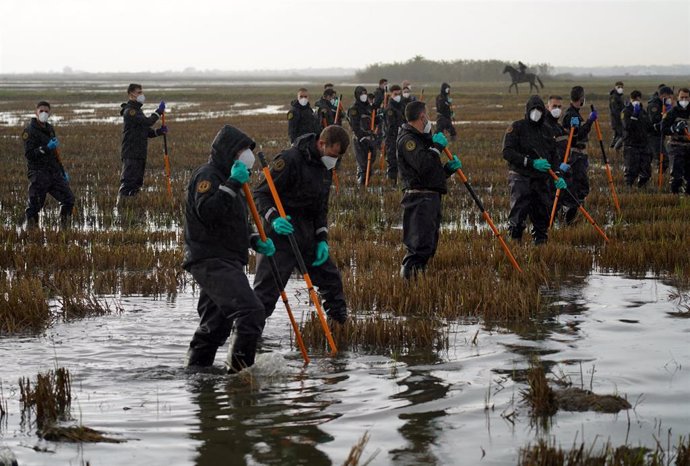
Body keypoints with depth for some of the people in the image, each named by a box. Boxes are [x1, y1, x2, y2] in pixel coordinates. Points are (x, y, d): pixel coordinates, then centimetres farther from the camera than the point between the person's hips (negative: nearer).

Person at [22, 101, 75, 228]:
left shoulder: (50, 129, 17)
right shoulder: (29, 130, -7)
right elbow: (29, 154, -15)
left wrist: (62, 171, 24)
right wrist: (46, 148, -25)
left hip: (54, 173, 7)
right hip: (38, 173, -7)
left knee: (68, 198, 2)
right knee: (35, 203, -8)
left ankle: (64, 226, 14)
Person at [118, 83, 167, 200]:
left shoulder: (137, 111, 21)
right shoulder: (129, 111, -11)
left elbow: (146, 132, 20)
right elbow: (147, 122, -23)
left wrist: (159, 131, 3)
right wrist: (158, 112, -11)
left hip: (140, 154, 10)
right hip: (131, 154, -10)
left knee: (137, 183, 11)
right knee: (128, 181, -13)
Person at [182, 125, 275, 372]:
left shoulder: (223, 178, 24)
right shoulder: (207, 175, -9)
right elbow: (207, 213, -27)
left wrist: (255, 242, 17)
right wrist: (232, 185, -28)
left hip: (225, 262, 11)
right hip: (212, 261, -11)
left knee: (215, 327, 13)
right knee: (251, 311, -22)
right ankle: (240, 370, -20)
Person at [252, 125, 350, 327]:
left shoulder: (325, 167, 9)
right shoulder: (291, 159, -18)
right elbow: (261, 194, -16)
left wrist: (322, 240, 7)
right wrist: (274, 218, -31)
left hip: (307, 236, 8)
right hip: (281, 236, -8)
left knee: (331, 278, 17)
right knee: (267, 289, -9)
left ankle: (341, 322, 36)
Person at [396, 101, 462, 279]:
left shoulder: (421, 139, 24)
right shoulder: (407, 139, -10)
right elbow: (423, 166, -25)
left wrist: (449, 168, 10)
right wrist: (437, 147, -13)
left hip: (431, 197, 11)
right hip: (419, 198, -11)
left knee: (429, 244, 12)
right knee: (420, 244, -19)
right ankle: (408, 273, -22)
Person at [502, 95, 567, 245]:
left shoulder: (547, 130, 16)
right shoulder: (517, 127, -1)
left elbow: (554, 155, 18)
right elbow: (507, 152, -11)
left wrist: (558, 176, 0)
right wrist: (532, 162, -19)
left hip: (542, 179, 5)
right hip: (521, 177, -5)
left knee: (543, 214, 8)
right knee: (518, 213, -14)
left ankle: (541, 241, 18)